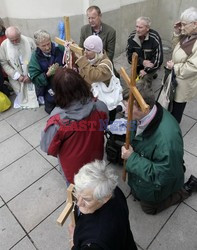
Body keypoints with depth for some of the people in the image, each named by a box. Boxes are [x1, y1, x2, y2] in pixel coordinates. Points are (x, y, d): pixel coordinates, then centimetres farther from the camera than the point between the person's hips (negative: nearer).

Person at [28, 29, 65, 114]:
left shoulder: (60, 48, -9)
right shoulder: (35, 57, -10)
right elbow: (35, 79, -12)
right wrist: (47, 74, -28)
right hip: (48, 88, 0)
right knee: (51, 110, 10)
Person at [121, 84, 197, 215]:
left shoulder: (167, 138, -46)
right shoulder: (144, 114, -22)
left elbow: (161, 175, -33)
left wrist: (132, 158, -32)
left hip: (156, 182, -7)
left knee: (149, 207, 23)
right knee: (136, 194, 32)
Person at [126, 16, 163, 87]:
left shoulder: (155, 38, -26)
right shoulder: (132, 36, -16)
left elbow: (158, 59, -23)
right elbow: (129, 55, -11)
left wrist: (145, 70, -27)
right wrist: (142, 62, -26)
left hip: (151, 65, -4)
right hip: (138, 64, 4)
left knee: (145, 77, -25)